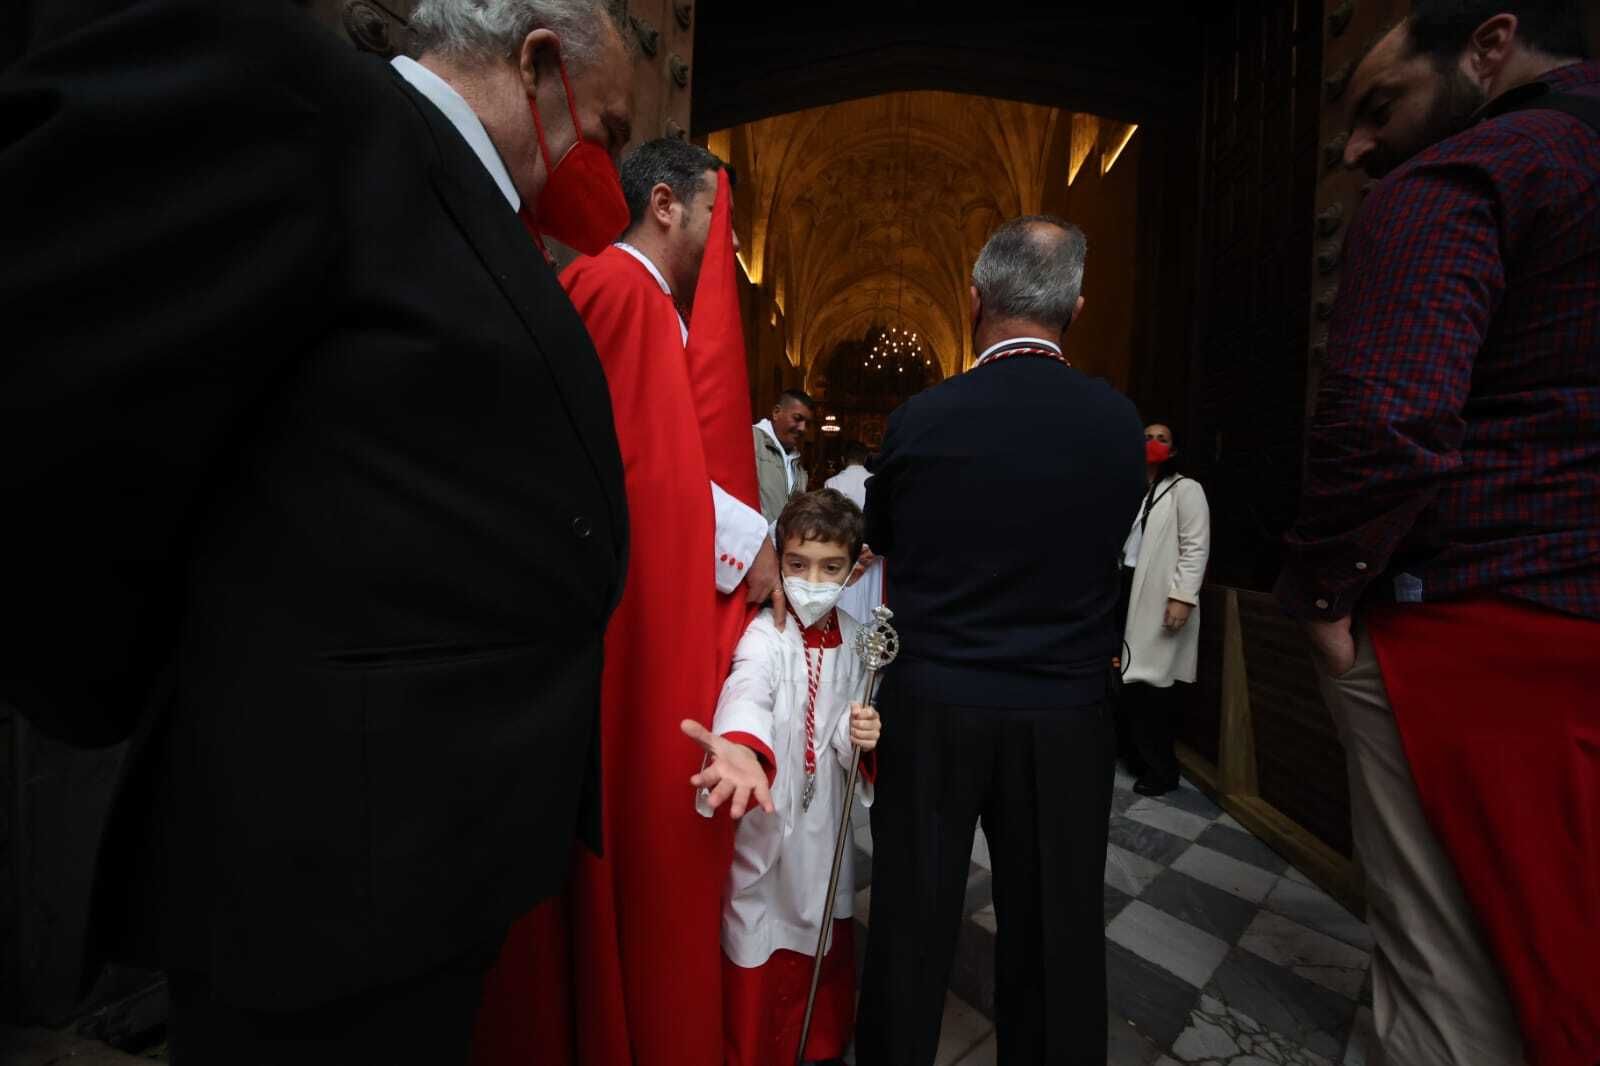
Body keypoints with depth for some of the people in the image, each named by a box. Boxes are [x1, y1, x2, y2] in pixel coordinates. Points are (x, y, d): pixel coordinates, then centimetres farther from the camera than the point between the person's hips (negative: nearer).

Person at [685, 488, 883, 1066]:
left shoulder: (852, 639, -2)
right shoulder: (766, 634, -19)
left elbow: (840, 736, 3)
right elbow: (749, 693, -41)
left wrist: (858, 736, -20)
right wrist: (743, 751, -62)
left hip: (824, 815, 5)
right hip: (766, 818, -5)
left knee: (828, 942, 21)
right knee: (760, 955, 9)